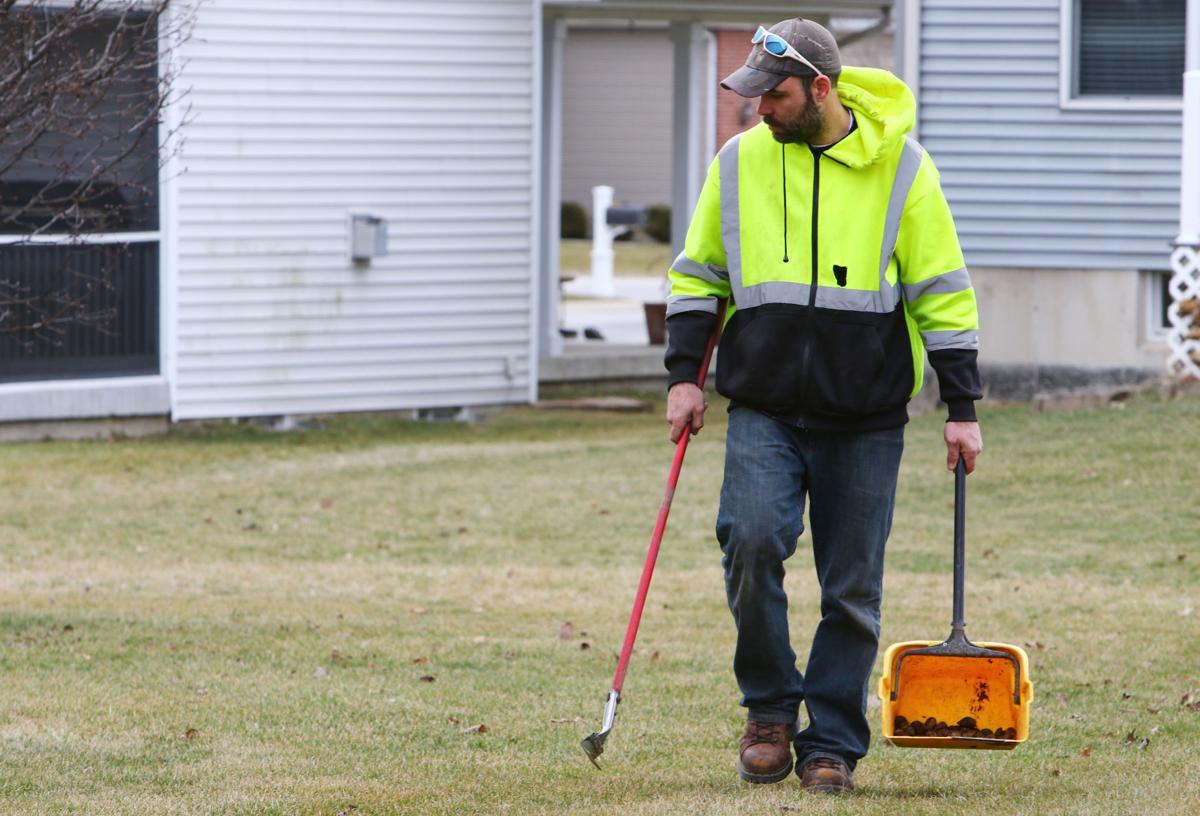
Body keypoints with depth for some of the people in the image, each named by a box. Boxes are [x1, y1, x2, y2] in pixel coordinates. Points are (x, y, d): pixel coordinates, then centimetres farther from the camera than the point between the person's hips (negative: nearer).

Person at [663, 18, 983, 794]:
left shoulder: (899, 168, 0)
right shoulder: (739, 163, 5)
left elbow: (943, 291, 3)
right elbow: (698, 276, 15)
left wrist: (963, 408, 1)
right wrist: (684, 375, 3)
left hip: (865, 421, -1)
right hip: (764, 412, 1)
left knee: (852, 588, 2)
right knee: (753, 541, -19)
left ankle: (832, 744, 14)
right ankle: (770, 707, 0)